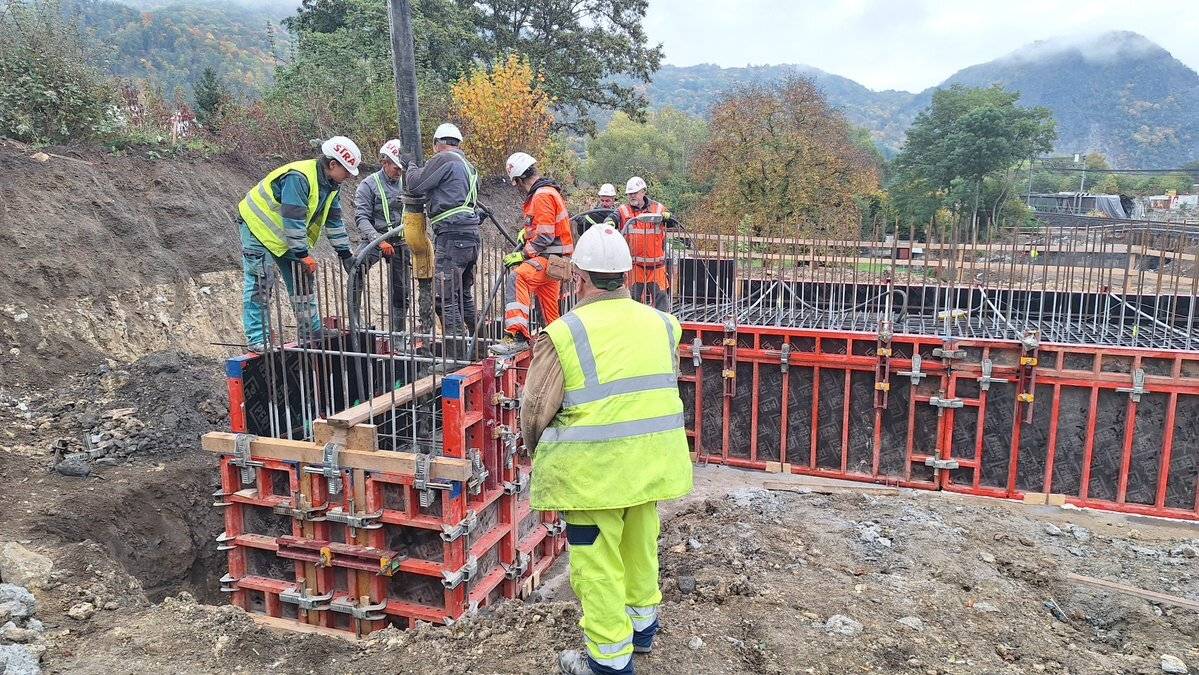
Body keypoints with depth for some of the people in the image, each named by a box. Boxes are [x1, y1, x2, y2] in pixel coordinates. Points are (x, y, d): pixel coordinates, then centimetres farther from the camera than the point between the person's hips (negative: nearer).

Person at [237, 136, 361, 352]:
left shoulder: (330, 184, -2)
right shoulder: (298, 178, -31)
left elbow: (333, 221, 5)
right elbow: (293, 220, -32)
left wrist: (345, 254, 3)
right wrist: (303, 254, -29)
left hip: (288, 235, 9)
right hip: (259, 228, -9)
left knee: (303, 282, 9)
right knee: (260, 285, -11)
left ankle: (312, 333, 17)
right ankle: (257, 339, -9)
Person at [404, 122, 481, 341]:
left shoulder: (444, 159, -6)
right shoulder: (469, 167, 23)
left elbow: (415, 184, -5)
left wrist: (411, 165, 16)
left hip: (452, 235, -10)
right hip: (472, 235, 10)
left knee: (446, 298, -9)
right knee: (464, 295, 18)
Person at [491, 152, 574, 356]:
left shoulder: (542, 195, -15)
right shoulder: (547, 191, 18)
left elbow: (545, 237, -21)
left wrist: (521, 255, -17)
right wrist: (526, 232, 15)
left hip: (550, 259, -11)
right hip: (551, 259, 11)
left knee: (517, 277, -31)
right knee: (550, 307, 20)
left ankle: (517, 336, -41)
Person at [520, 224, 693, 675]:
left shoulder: (564, 333, -14)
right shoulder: (659, 323, 2)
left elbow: (535, 410, -8)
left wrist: (538, 452, 12)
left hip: (595, 470, -6)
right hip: (652, 463, 6)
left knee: (598, 561, 8)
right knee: (640, 545, 24)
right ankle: (641, 625, 44)